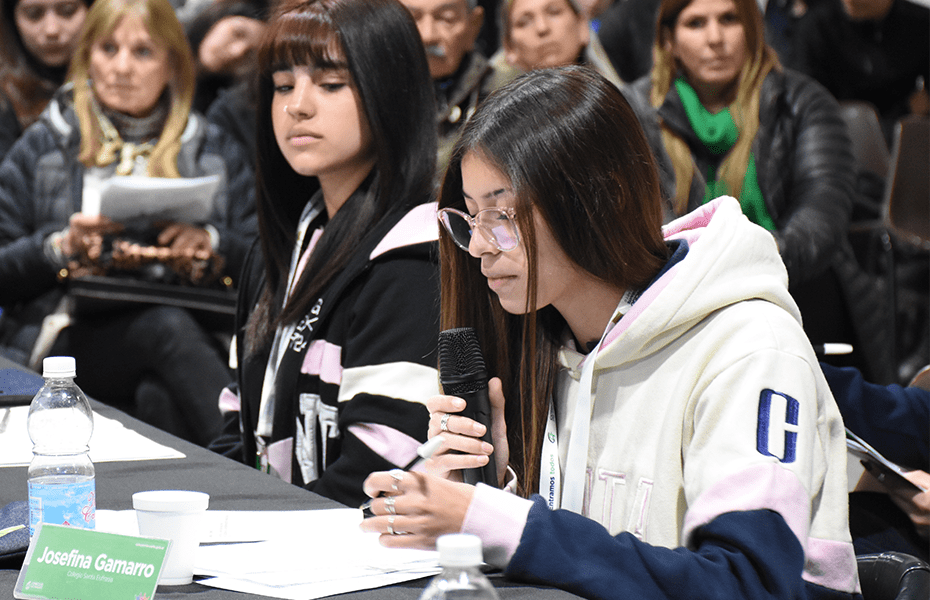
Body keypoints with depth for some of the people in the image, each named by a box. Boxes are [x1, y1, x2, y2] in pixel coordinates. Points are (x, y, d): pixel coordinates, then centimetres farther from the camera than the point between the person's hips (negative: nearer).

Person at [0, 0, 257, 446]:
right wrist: (61, 246, -9)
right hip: (72, 338, -2)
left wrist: (211, 243, -7)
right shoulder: (43, 147, 15)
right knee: (169, 327, -36)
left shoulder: (213, 151, 20)